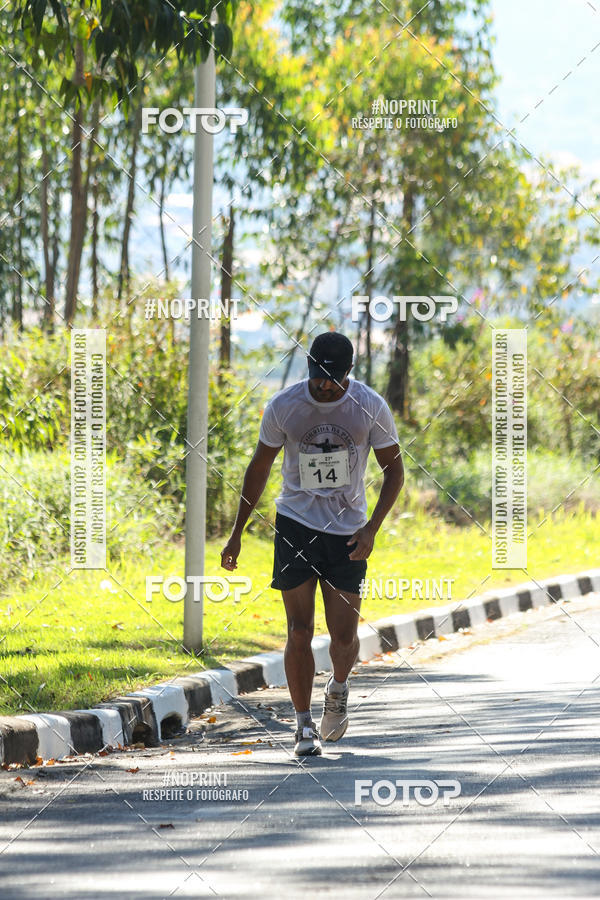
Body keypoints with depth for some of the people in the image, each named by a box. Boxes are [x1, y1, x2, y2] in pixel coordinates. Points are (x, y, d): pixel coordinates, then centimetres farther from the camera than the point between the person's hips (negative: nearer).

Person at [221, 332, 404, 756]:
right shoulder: (283, 406, -8)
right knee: (299, 632, -7)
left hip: (347, 532, 0)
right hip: (295, 525, 0)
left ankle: (338, 690, 31)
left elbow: (394, 469, 1)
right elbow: (260, 467, 5)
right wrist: (237, 534, 7)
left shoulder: (371, 407, -9)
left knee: (345, 635, -2)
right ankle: (305, 726, 5)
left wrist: (373, 527, -12)